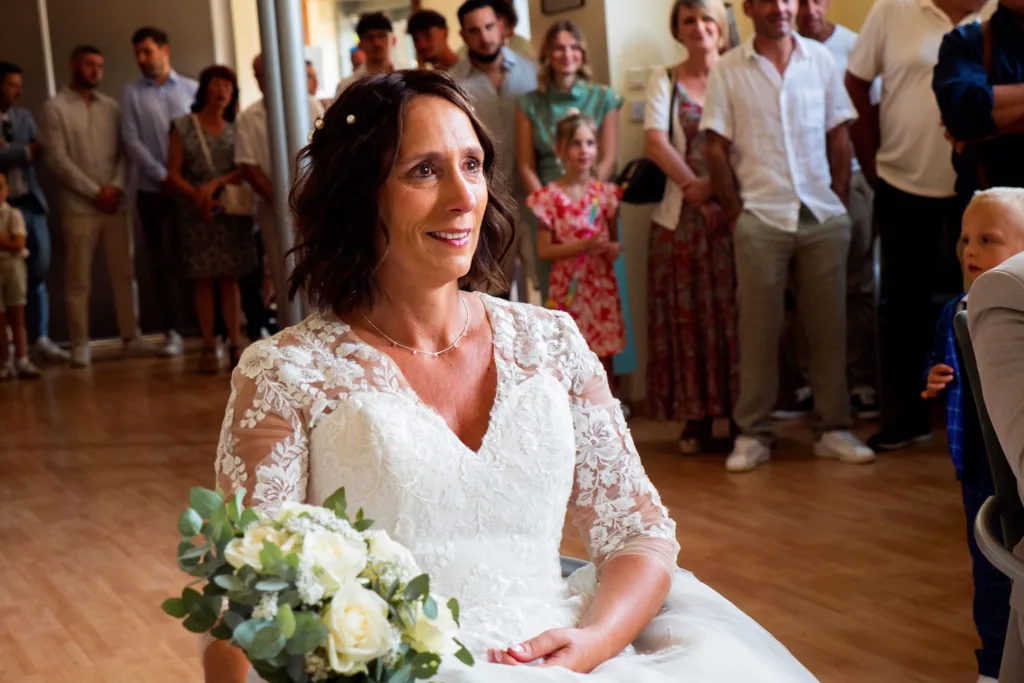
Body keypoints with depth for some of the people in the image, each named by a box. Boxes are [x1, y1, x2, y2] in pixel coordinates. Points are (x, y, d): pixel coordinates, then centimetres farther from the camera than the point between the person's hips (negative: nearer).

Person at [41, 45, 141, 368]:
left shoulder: (111, 107, 12)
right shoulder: (55, 107, 0)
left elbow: (124, 150, 7)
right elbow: (57, 158, -7)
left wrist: (116, 186, -9)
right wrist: (94, 192, -11)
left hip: (115, 203, 3)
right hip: (78, 206, -3)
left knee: (124, 272, 7)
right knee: (79, 279, 1)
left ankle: (131, 336, 16)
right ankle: (80, 344, 6)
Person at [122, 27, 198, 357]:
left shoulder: (191, 89, 6)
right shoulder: (132, 93, 6)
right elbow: (131, 140, -1)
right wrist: (162, 176, -9)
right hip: (153, 190, 0)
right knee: (163, 261, 2)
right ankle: (172, 331, 6)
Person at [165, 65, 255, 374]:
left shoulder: (236, 129, 7)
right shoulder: (183, 127, 4)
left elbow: (245, 171, -1)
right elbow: (173, 174, 0)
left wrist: (216, 184, -15)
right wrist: (198, 197, -15)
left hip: (232, 212, 1)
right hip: (197, 215, -1)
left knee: (230, 278, 3)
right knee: (203, 280, 0)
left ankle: (235, 344, 5)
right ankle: (209, 348, 3)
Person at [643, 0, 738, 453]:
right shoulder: (664, 81, 9)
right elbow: (655, 141, -3)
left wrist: (716, 186, -14)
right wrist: (691, 183, -14)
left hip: (733, 211, 0)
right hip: (681, 216, 0)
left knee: (731, 312, -1)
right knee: (687, 314, 0)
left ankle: (735, 413, 7)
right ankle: (696, 418, 7)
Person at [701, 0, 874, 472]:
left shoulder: (820, 59, 8)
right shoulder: (727, 70, 3)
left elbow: (839, 136, 10)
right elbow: (717, 148, 2)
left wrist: (840, 200, 3)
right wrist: (733, 211, -2)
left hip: (823, 217, 2)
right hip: (760, 219, -2)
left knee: (829, 325, 4)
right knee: (758, 328, 1)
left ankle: (833, 429, 13)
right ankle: (752, 433, 9)